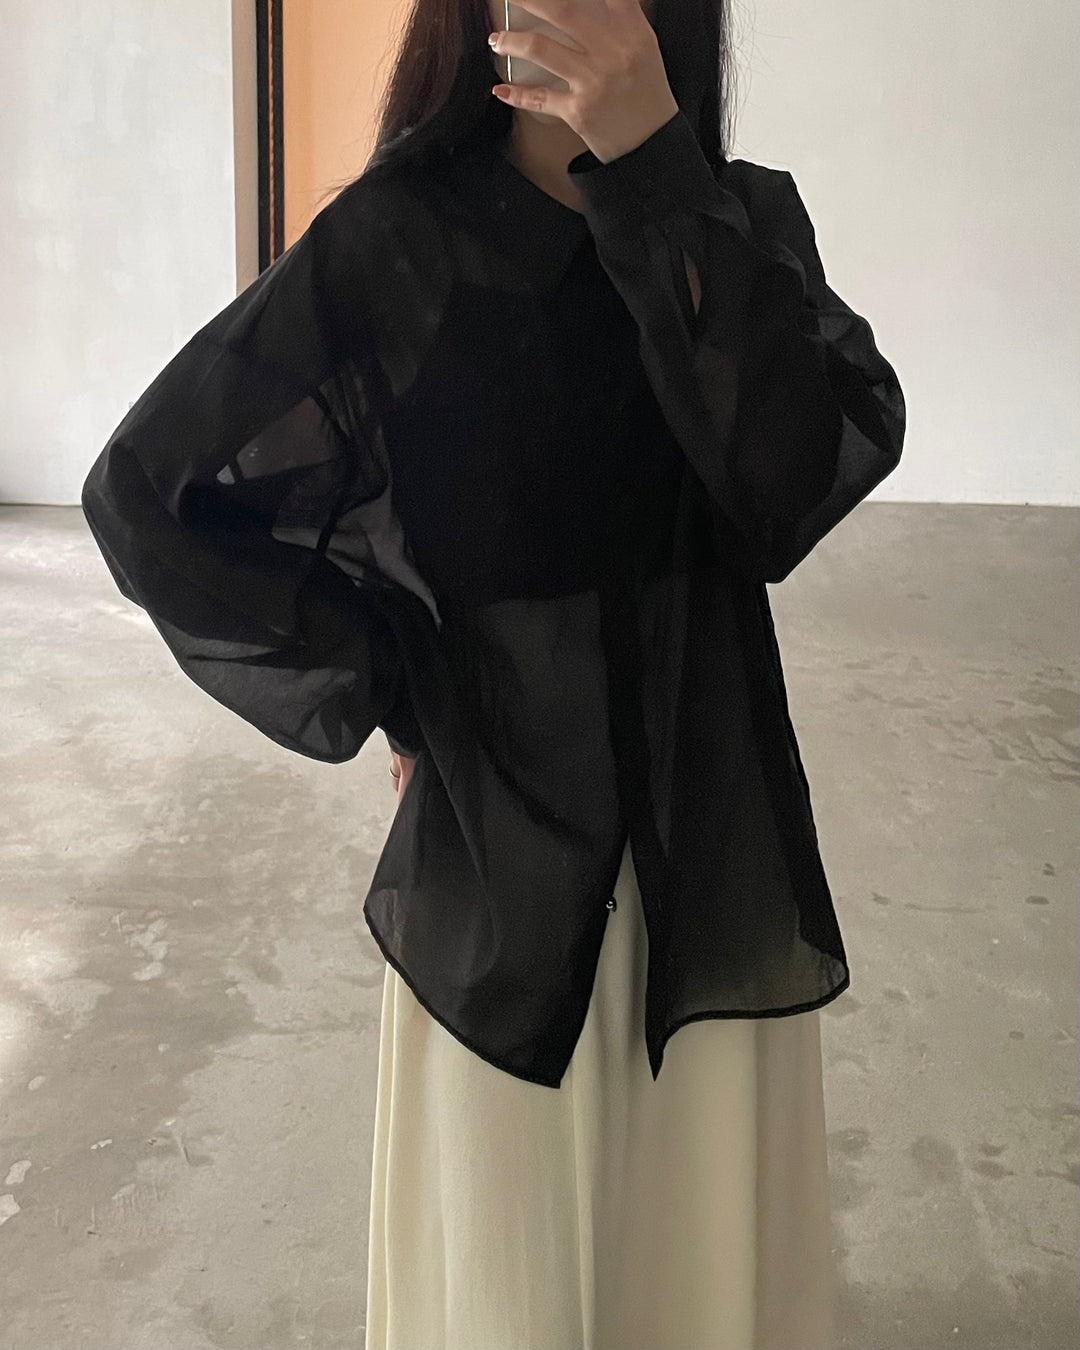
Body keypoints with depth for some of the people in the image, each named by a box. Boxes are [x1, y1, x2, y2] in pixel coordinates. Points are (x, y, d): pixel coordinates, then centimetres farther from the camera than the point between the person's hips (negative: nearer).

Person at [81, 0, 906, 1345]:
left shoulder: (744, 221, 0)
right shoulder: (400, 241, -9)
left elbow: (834, 450, -19)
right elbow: (149, 495, -5)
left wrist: (655, 165, -25)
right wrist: (386, 691, -4)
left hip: (714, 835, 3)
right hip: (501, 844, -2)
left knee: (709, 1238, 15)